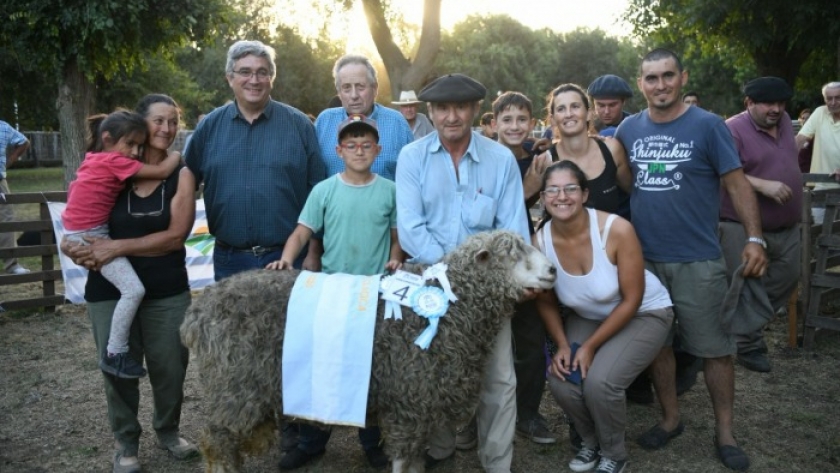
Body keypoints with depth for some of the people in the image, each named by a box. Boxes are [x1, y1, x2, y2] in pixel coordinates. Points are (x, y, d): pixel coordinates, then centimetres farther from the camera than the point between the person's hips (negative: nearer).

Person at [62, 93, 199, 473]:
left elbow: (176, 235, -13)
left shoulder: (180, 175, -3)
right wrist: (78, 248, -13)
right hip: (111, 290, 1)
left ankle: (168, 431, 34)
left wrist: (117, 247, -18)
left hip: (167, 291, 0)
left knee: (170, 365, 9)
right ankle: (125, 441, 30)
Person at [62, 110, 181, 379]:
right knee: (133, 289, -17)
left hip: (79, 231, 10)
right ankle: (115, 355, -10)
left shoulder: (95, 158, 12)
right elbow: (162, 172, -18)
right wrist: (176, 155, 1)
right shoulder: (116, 161, -16)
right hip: (90, 235, -10)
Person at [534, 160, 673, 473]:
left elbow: (632, 300, -21)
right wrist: (562, 345, -16)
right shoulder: (541, 241, -19)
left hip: (645, 313, -4)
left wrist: (591, 346, -20)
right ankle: (591, 441, 16)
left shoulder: (617, 229, -30)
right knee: (560, 380, -18)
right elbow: (546, 303, -2)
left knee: (600, 382, -25)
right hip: (588, 317, 4)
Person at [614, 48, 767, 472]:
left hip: (697, 260, -3)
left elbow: (736, 183, -3)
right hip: (644, 258, 4)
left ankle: (724, 432, 21)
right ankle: (670, 418, 31)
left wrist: (754, 238, -10)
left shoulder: (708, 126, -5)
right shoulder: (628, 129, 4)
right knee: (656, 342, 13)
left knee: (715, 348, 4)